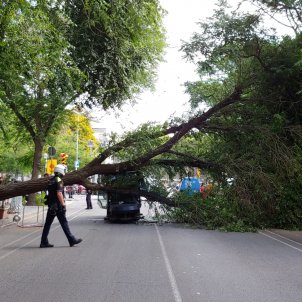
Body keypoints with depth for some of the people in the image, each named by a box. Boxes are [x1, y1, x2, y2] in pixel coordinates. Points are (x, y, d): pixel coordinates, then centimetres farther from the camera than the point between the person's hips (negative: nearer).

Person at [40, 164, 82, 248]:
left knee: (48, 223, 9)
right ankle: (72, 240, 5)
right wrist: (63, 204, -20)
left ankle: (44, 242, 10)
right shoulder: (59, 181, -13)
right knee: (64, 223, -2)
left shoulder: (50, 180, 14)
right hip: (58, 205, -8)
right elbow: (59, 193, -22)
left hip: (51, 205, 8)